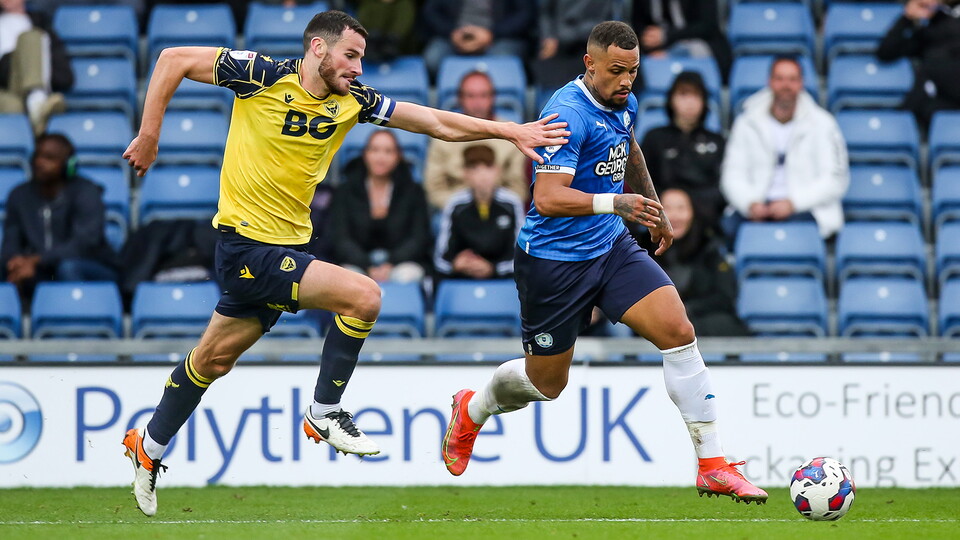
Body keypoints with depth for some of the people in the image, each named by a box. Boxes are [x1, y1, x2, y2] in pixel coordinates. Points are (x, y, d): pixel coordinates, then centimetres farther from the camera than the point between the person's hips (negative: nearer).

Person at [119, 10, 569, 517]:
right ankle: (324, 414, -2)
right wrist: (149, 133, -10)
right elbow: (173, 60, -7)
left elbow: (437, 122, 3)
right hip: (247, 246, -7)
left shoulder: (352, 100, 2)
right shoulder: (263, 75, -14)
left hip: (284, 245, 7)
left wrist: (510, 131, -5)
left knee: (215, 358, 18)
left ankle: (149, 446, 35)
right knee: (362, 296, -17)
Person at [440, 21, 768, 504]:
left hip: (611, 247, 7)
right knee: (546, 384, 8)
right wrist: (616, 203, -41)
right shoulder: (569, 114, -23)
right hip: (553, 260, -7)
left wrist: (654, 209, 37)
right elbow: (547, 198, -31)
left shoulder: (623, 104, 4)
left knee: (678, 331, -13)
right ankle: (472, 410, 43)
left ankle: (712, 466, -11)